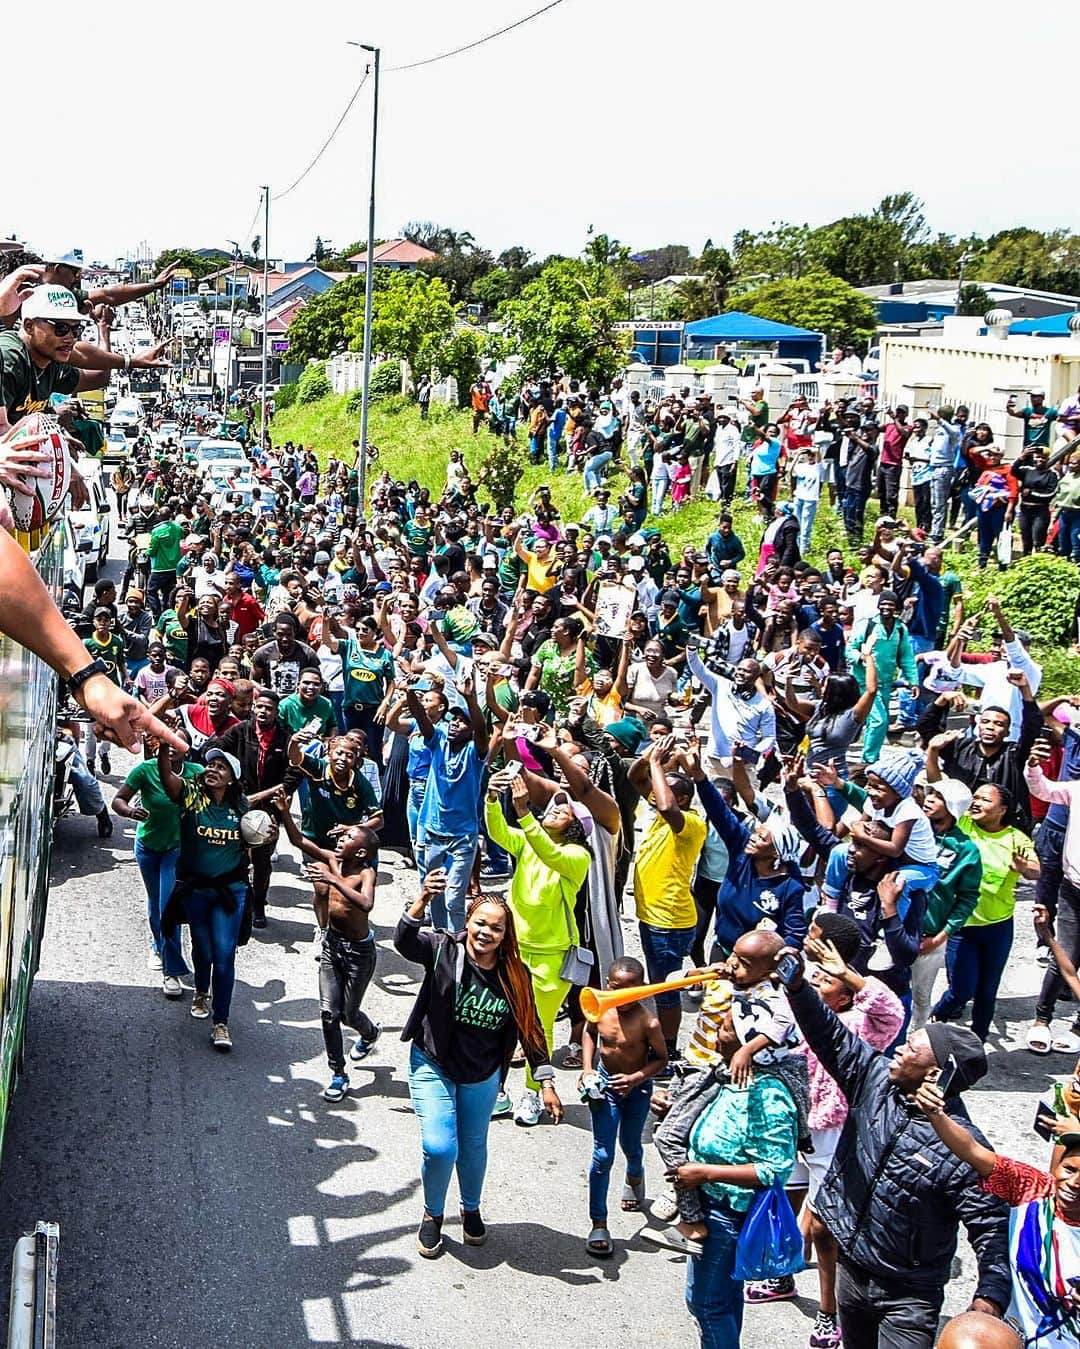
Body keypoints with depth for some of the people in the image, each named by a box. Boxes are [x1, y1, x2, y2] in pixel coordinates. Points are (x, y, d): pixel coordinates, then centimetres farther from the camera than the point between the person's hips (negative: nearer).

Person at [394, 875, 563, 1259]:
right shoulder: (444, 950, -18)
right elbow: (404, 942, -37)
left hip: (482, 1075, 3)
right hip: (433, 1066, -3)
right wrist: (422, 901, -54)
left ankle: (471, 1210, 46)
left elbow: (530, 1030, -3)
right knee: (440, 1148, -11)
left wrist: (547, 1083, -5)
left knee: (474, 1146, 18)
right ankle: (433, 1216, 18)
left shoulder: (515, 976, -10)